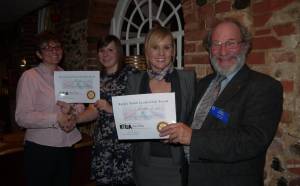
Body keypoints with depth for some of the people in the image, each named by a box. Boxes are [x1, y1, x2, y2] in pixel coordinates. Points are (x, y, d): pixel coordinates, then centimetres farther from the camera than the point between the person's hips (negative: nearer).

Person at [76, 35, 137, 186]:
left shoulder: (131, 74, -5)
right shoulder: (98, 78, 12)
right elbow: (94, 110, 11)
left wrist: (112, 109, -19)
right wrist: (73, 119, -3)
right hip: (102, 145, 5)